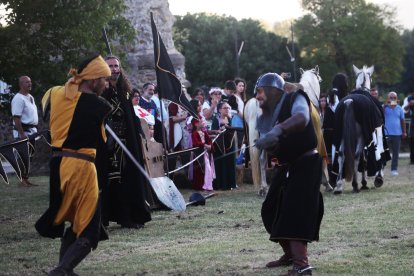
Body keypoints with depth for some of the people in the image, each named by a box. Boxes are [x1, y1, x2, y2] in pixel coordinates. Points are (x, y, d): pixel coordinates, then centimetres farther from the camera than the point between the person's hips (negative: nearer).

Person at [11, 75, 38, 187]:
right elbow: (16, 118, -21)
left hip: (32, 131, 10)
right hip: (23, 130, -10)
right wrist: (22, 134, -25)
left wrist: (35, 130, 18)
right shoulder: (19, 98, -15)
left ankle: (26, 179, 19)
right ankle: (22, 180, -7)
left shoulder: (30, 97, 15)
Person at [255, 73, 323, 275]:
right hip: (286, 166, 9)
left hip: (306, 163, -9)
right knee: (272, 211, 13)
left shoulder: (295, 99, -13)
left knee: (296, 212, -21)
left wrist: (278, 130, -51)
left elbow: (302, 118, -36)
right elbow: (272, 147, -5)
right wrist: (267, 143, -30)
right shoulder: (266, 116, 7)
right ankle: (290, 254, 31)